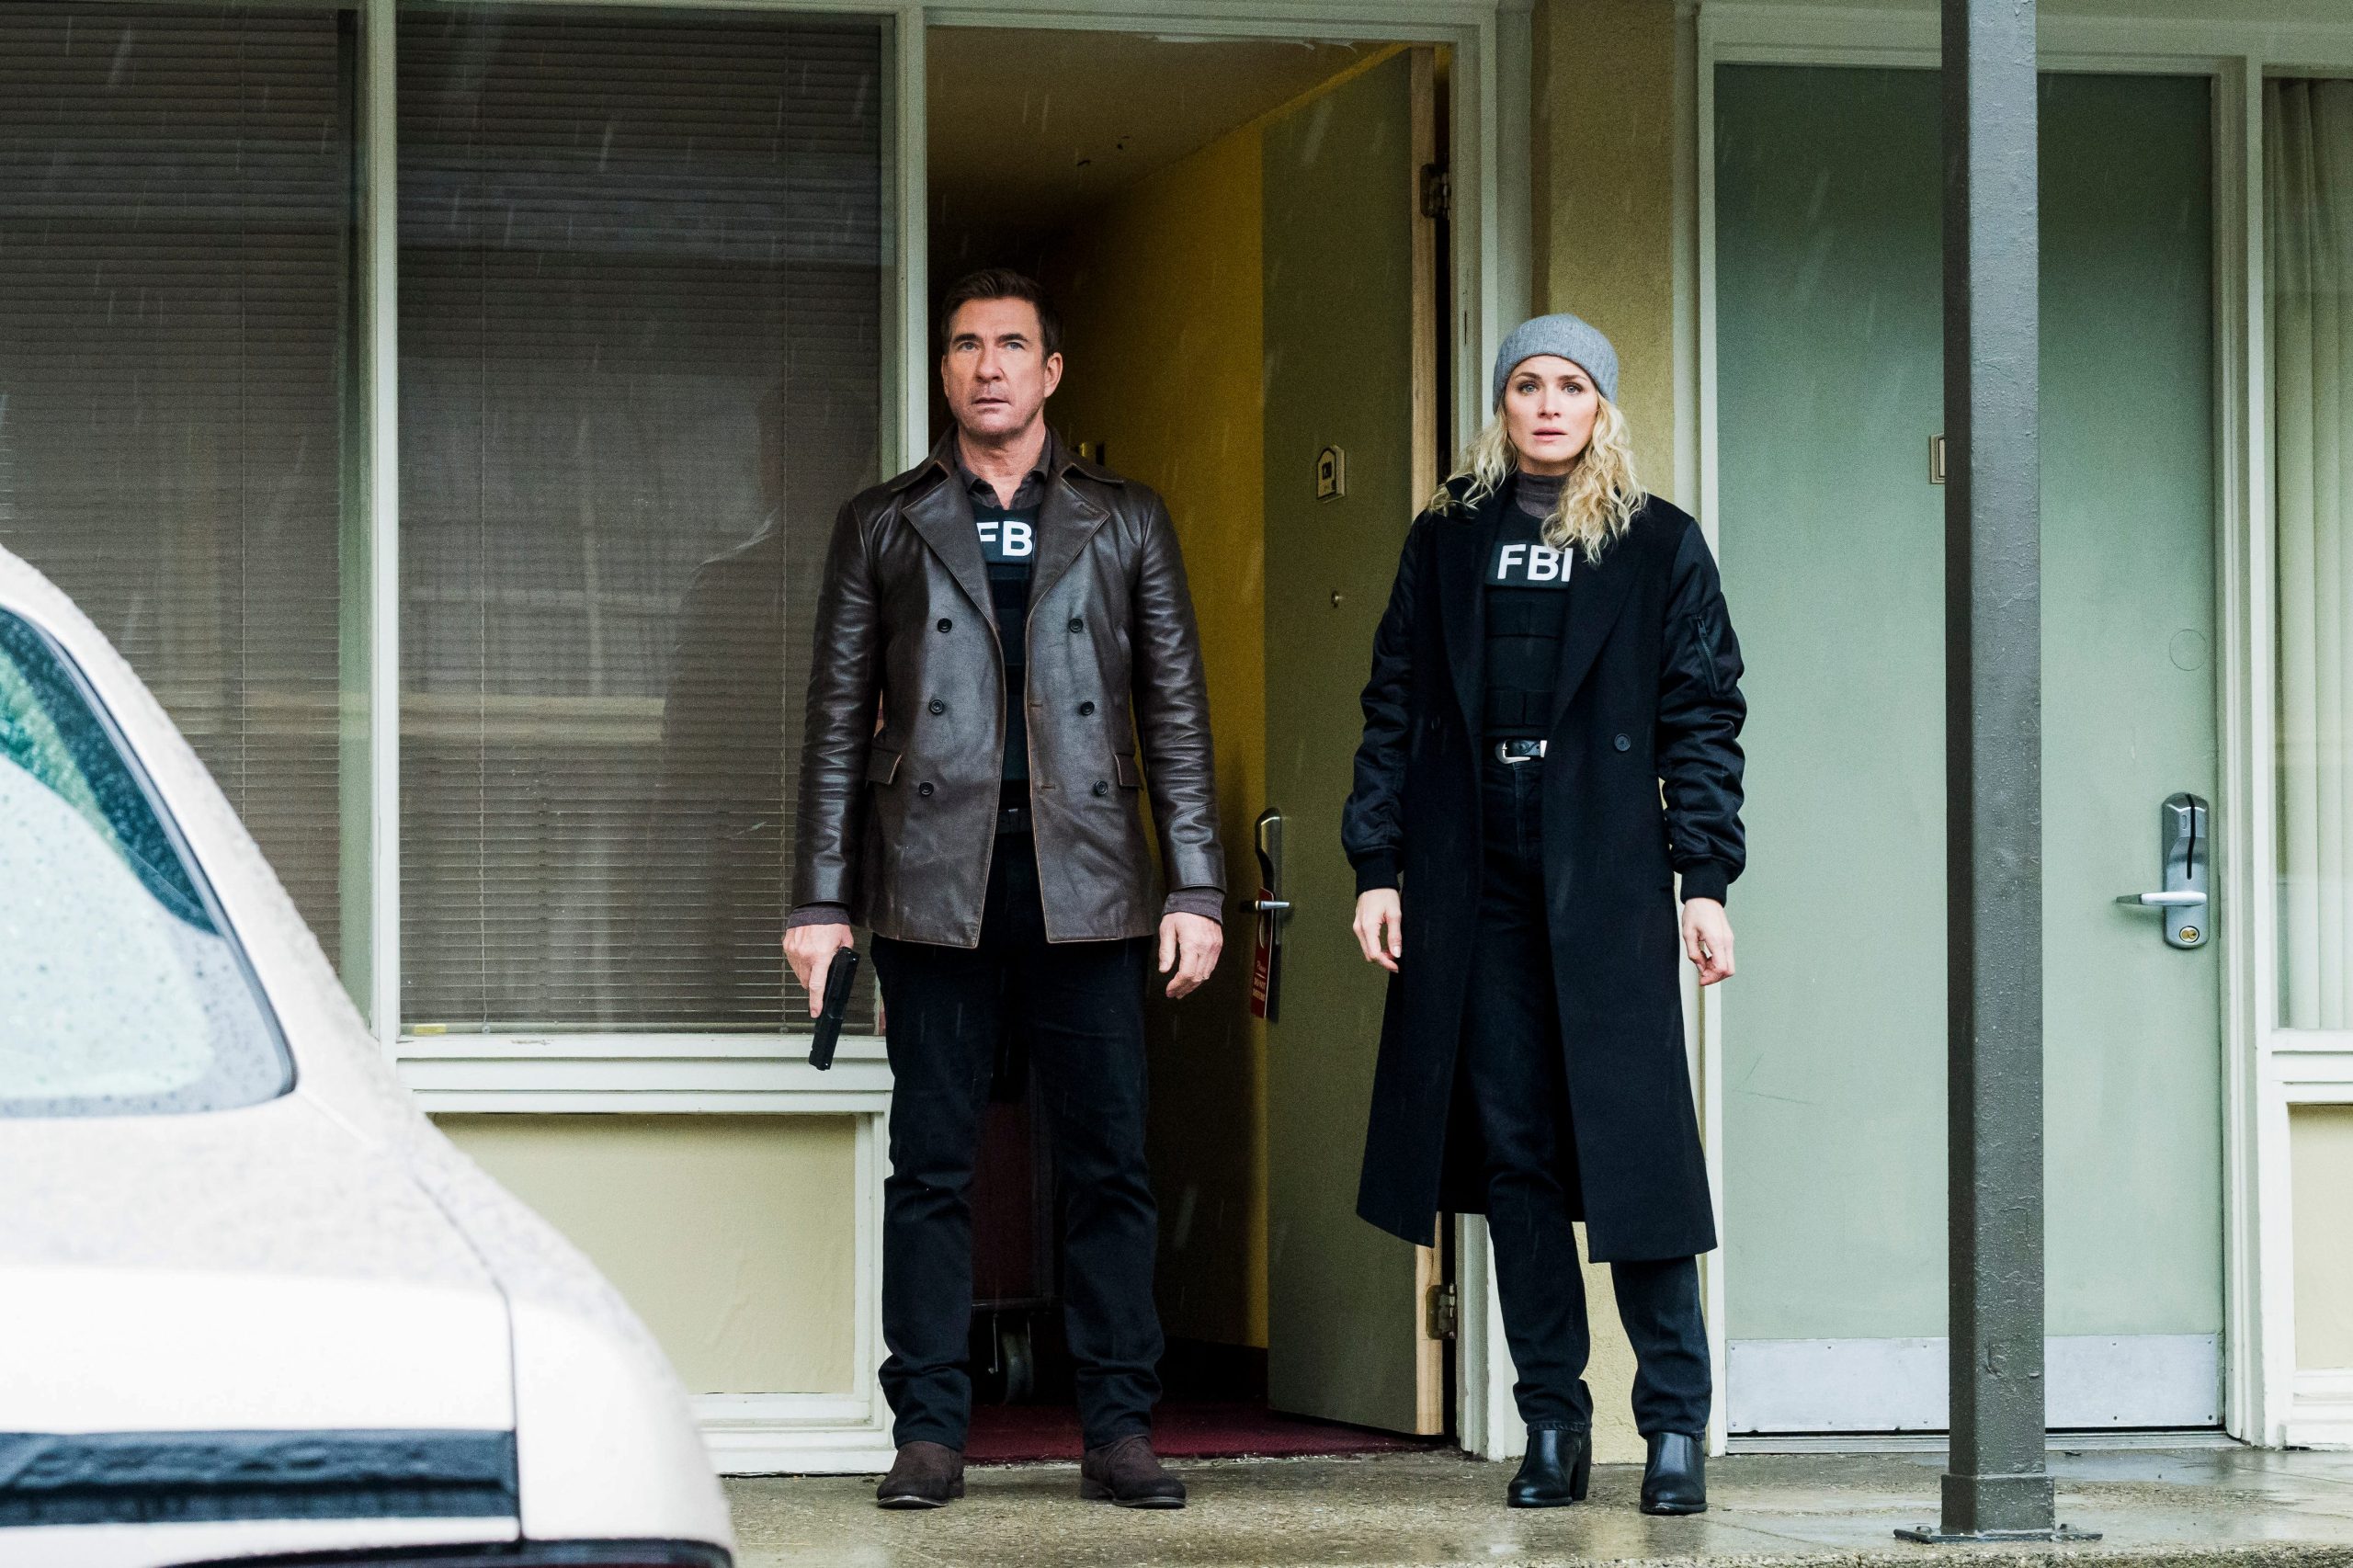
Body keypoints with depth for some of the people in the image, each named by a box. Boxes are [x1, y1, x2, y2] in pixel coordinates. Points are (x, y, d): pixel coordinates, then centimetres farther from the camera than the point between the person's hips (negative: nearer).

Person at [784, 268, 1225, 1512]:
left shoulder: (1125, 523, 13)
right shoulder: (883, 525, 11)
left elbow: (1176, 712, 10)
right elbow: (838, 719, 9)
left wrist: (1195, 888, 2)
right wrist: (822, 898, 3)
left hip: (1086, 884, 0)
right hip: (935, 884, 0)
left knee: (1108, 1164, 0)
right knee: (931, 1164, 0)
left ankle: (1117, 1431, 5)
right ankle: (929, 1433, 4)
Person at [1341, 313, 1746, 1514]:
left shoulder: (1659, 547, 6)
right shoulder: (1446, 544, 12)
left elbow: (1702, 720, 3)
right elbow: (1393, 709, 11)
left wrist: (1704, 880, -5)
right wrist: (1376, 866, 3)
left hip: (1605, 885, -2)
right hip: (1473, 889, 3)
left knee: (1630, 1139, -6)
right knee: (1511, 1147, 3)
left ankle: (1675, 1423, -1)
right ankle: (1552, 1423, 9)